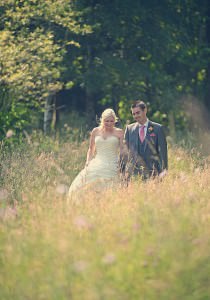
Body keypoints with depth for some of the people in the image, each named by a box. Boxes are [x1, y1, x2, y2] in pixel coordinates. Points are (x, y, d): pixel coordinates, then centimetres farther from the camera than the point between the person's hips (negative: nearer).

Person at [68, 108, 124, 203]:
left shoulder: (119, 132, 7)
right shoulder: (96, 131, 13)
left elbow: (122, 151, 5)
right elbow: (91, 149, 19)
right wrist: (88, 161, 5)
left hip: (112, 167, -2)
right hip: (96, 165, 3)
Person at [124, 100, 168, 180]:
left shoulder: (157, 128, 4)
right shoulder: (129, 129, 11)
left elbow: (162, 151, 1)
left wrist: (163, 170, -8)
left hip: (152, 172, -1)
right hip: (133, 172, 2)